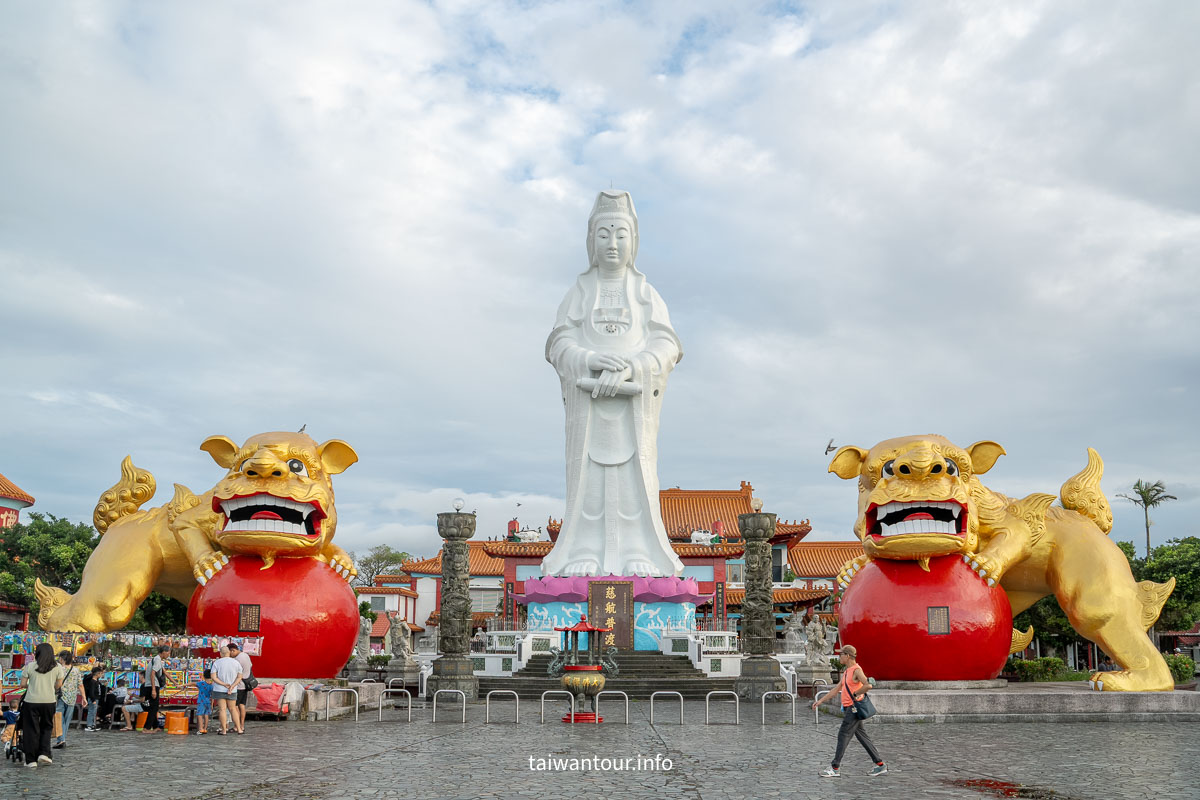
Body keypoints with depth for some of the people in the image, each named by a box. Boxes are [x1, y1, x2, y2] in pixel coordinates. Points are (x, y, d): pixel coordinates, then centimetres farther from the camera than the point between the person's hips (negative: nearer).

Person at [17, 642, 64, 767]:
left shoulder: (30, 666, -4)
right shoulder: (57, 667, 0)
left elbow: (23, 684, 0)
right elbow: (59, 685, 5)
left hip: (31, 701, -1)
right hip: (49, 701, 1)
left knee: (31, 730, 8)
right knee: (47, 727, 19)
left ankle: (31, 760, 11)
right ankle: (44, 753, 5)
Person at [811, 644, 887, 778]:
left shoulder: (856, 670, -12)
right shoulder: (846, 672, 17)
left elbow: (868, 685, -28)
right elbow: (836, 689, 23)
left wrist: (855, 694, -17)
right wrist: (820, 701, 21)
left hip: (854, 708, -9)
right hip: (848, 708, 9)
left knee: (843, 735, -8)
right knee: (861, 736, 10)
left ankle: (835, 768, -5)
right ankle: (880, 765, 14)